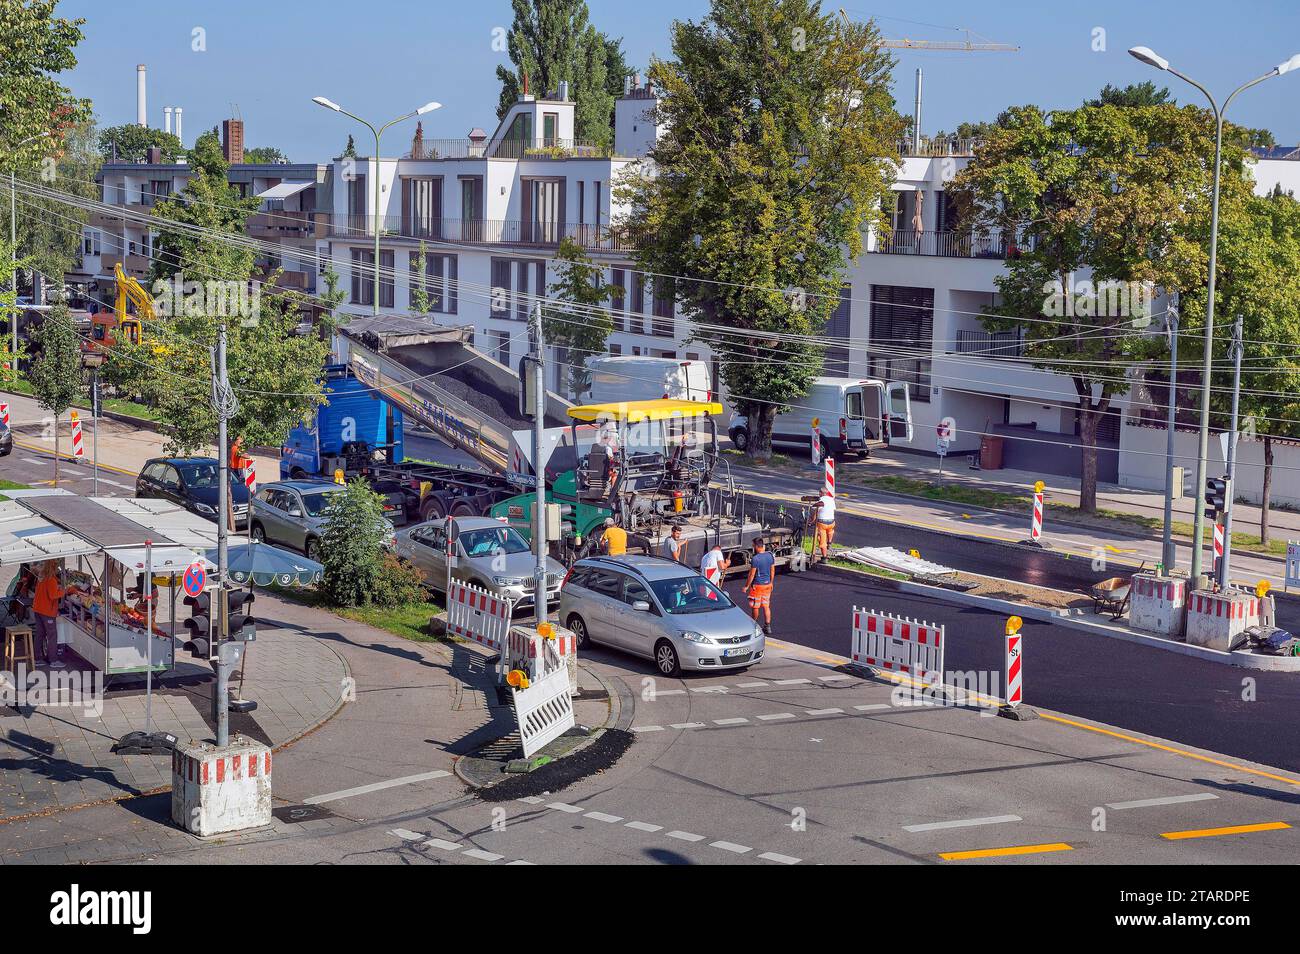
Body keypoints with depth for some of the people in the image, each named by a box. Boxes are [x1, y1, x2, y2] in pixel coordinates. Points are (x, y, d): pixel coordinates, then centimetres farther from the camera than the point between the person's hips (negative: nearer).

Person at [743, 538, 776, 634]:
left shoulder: (755, 559, -20)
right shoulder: (770, 556, 0)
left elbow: (752, 574, -17)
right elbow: (772, 571, 9)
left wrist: (746, 586, -7)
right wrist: (771, 583, 22)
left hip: (757, 585, -6)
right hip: (767, 584, 6)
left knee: (755, 606, 11)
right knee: (766, 606, 10)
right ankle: (767, 626, 6)